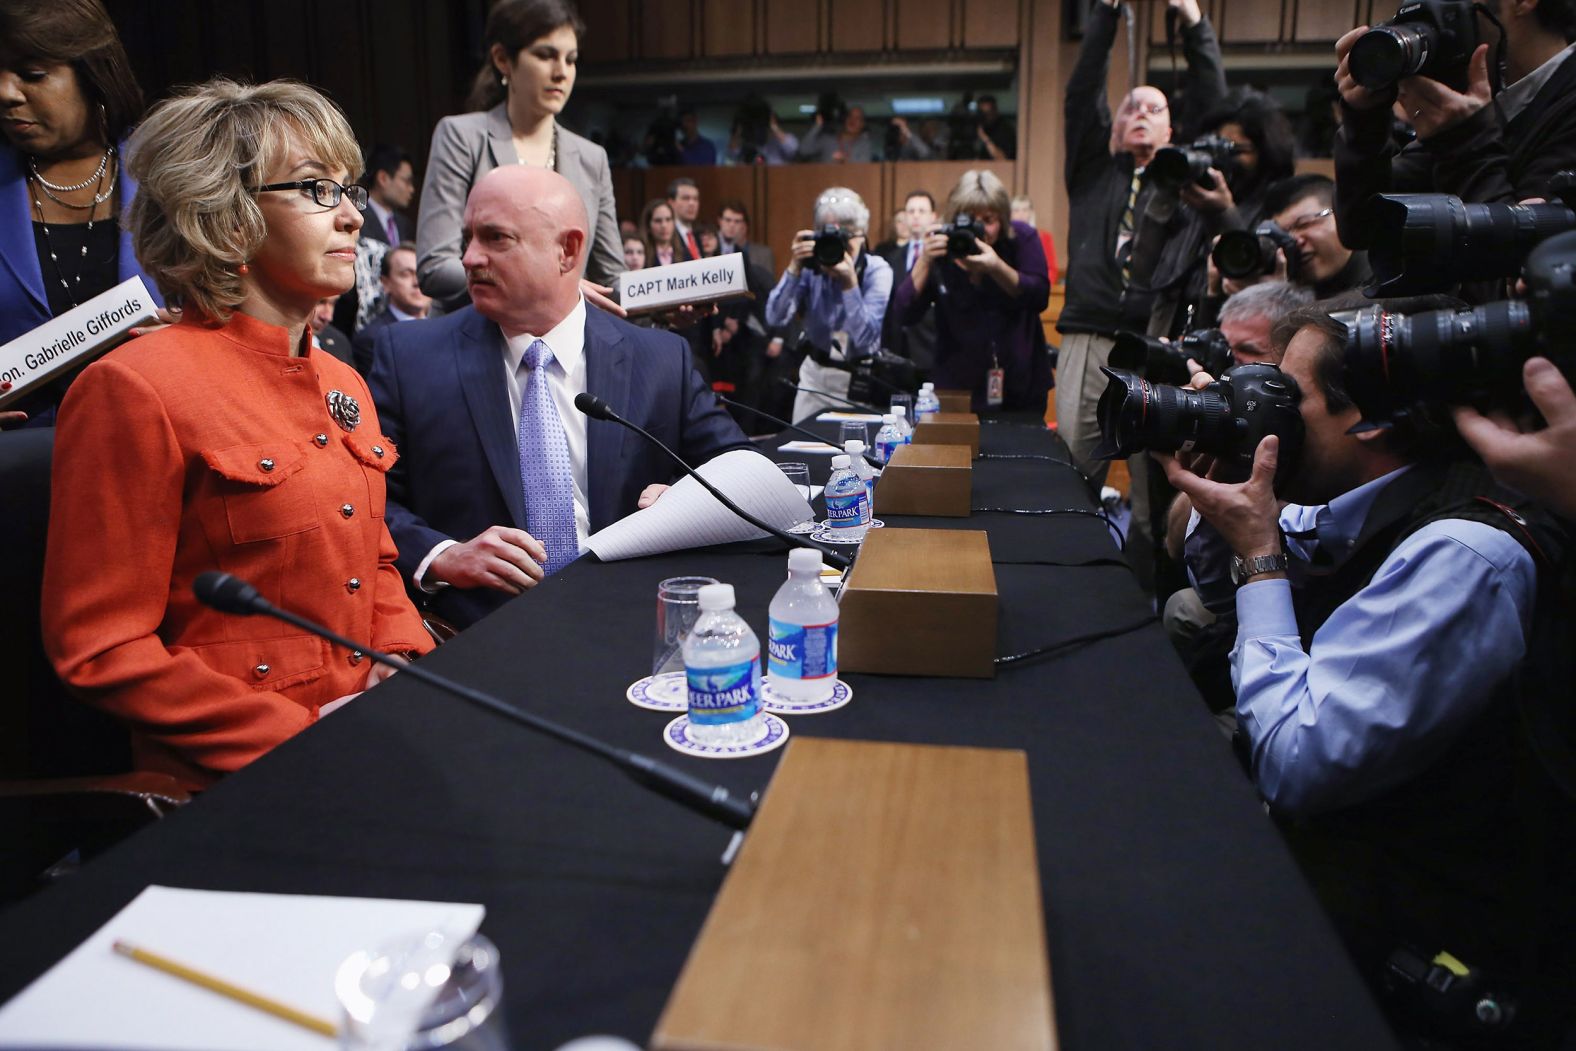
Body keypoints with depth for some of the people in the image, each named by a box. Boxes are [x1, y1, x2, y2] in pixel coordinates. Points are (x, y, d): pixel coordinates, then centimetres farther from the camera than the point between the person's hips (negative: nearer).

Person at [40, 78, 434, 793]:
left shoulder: (344, 386, 13)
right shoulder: (137, 390, -10)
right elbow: (99, 650, -10)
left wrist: (406, 663, 1)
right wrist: (300, 740, -15)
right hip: (233, 781, -7)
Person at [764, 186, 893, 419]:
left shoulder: (877, 270, -14)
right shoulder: (811, 265, -7)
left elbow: (866, 338, -25)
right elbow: (776, 319, -17)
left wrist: (850, 283, -32)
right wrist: (794, 268, -25)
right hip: (815, 374, 3)